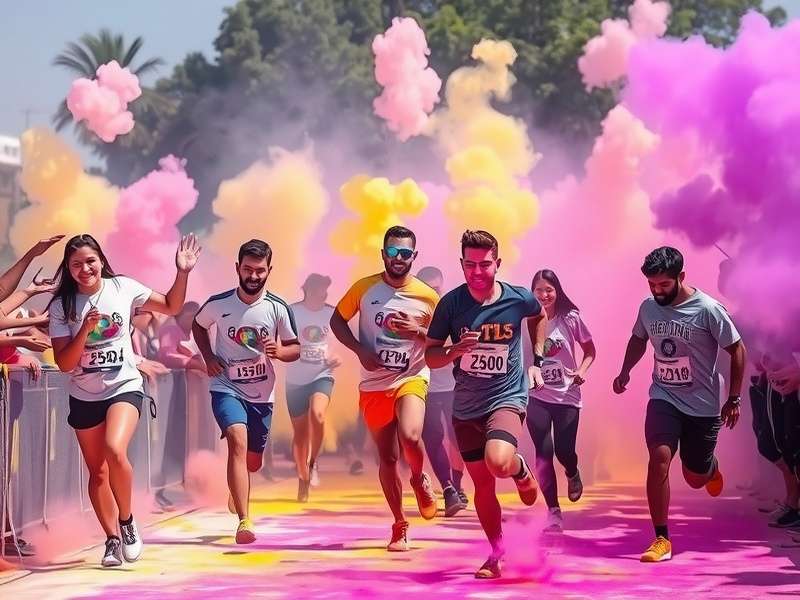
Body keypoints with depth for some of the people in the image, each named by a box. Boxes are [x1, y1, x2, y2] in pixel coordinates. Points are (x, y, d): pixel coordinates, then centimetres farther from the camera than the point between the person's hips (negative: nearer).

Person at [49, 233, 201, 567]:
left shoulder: (123, 288, -6)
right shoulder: (62, 306, -6)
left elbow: (171, 307, 6)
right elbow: (64, 364, -9)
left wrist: (182, 273, -9)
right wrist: (85, 330, -23)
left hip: (124, 387, -2)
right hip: (84, 397, 3)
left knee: (114, 450, -27)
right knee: (97, 471, 8)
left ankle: (127, 522, -6)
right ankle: (113, 540, 23)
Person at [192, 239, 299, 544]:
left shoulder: (278, 308, -8)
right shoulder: (218, 304, -9)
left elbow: (295, 348, 1)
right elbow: (198, 326, 12)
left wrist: (278, 351, -21)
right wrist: (208, 357, -2)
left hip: (261, 394, 3)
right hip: (226, 388, -3)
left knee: (253, 462, 15)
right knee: (238, 440, -28)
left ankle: (236, 491, 53)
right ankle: (244, 522, -34)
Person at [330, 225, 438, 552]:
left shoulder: (427, 297, -5)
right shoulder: (364, 288, -3)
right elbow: (337, 320, 6)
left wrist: (418, 331, -17)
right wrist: (360, 350, -9)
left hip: (411, 379, -2)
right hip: (374, 385, 2)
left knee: (410, 436, -29)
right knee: (387, 458, 8)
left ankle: (419, 479, 5)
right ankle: (400, 526, 24)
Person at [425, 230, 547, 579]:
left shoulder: (519, 299, -10)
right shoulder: (451, 303, -10)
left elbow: (540, 317, 16)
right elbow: (431, 356, -4)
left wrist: (536, 361, 11)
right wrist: (456, 350, -24)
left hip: (507, 398, -2)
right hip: (466, 406, 2)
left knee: (498, 462, -30)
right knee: (482, 483, 10)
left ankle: (521, 470, 7)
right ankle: (497, 554, 29)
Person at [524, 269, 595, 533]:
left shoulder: (570, 318, -5)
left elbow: (589, 350, 7)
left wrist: (581, 371, -11)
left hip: (566, 395, 0)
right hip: (536, 396, 0)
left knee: (564, 451, -3)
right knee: (544, 453, -5)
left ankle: (573, 476, 36)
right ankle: (553, 512, 5)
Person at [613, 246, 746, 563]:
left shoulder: (708, 309, -16)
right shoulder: (648, 308, -2)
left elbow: (737, 350, -7)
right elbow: (638, 340, 20)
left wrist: (734, 399, -6)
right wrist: (625, 372, 6)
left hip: (703, 405, -2)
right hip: (664, 398, 2)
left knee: (695, 478, 9)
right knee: (659, 459, -21)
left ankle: (711, 467, 49)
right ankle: (661, 539, -13)